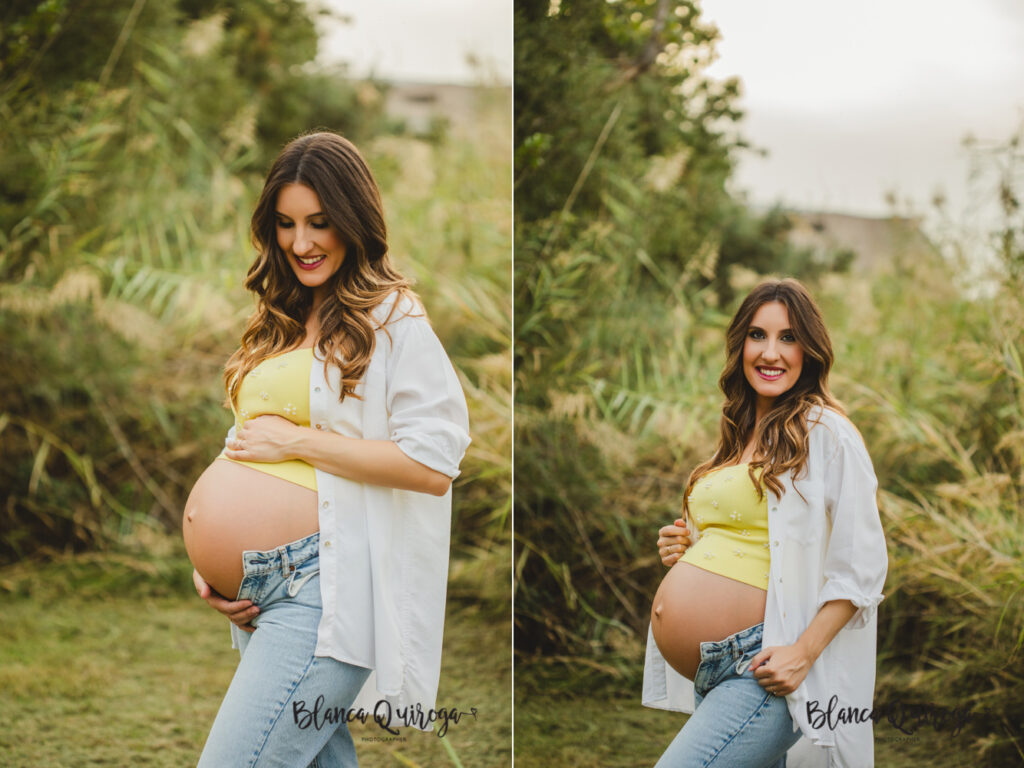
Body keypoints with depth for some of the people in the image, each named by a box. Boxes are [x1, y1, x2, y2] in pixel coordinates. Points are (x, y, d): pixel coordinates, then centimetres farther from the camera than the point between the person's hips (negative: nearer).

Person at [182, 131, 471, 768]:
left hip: (325, 589, -8)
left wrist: (296, 439, -14)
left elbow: (434, 466, -16)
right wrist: (210, 560, 10)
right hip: (258, 595, 8)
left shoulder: (394, 319, -6)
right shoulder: (282, 323, 17)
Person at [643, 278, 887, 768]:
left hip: (764, 669, -8)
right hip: (710, 673, 8)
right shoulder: (739, 437, 17)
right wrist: (683, 547, 9)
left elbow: (863, 565, -11)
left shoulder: (825, 431, -6)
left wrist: (803, 653, -19)